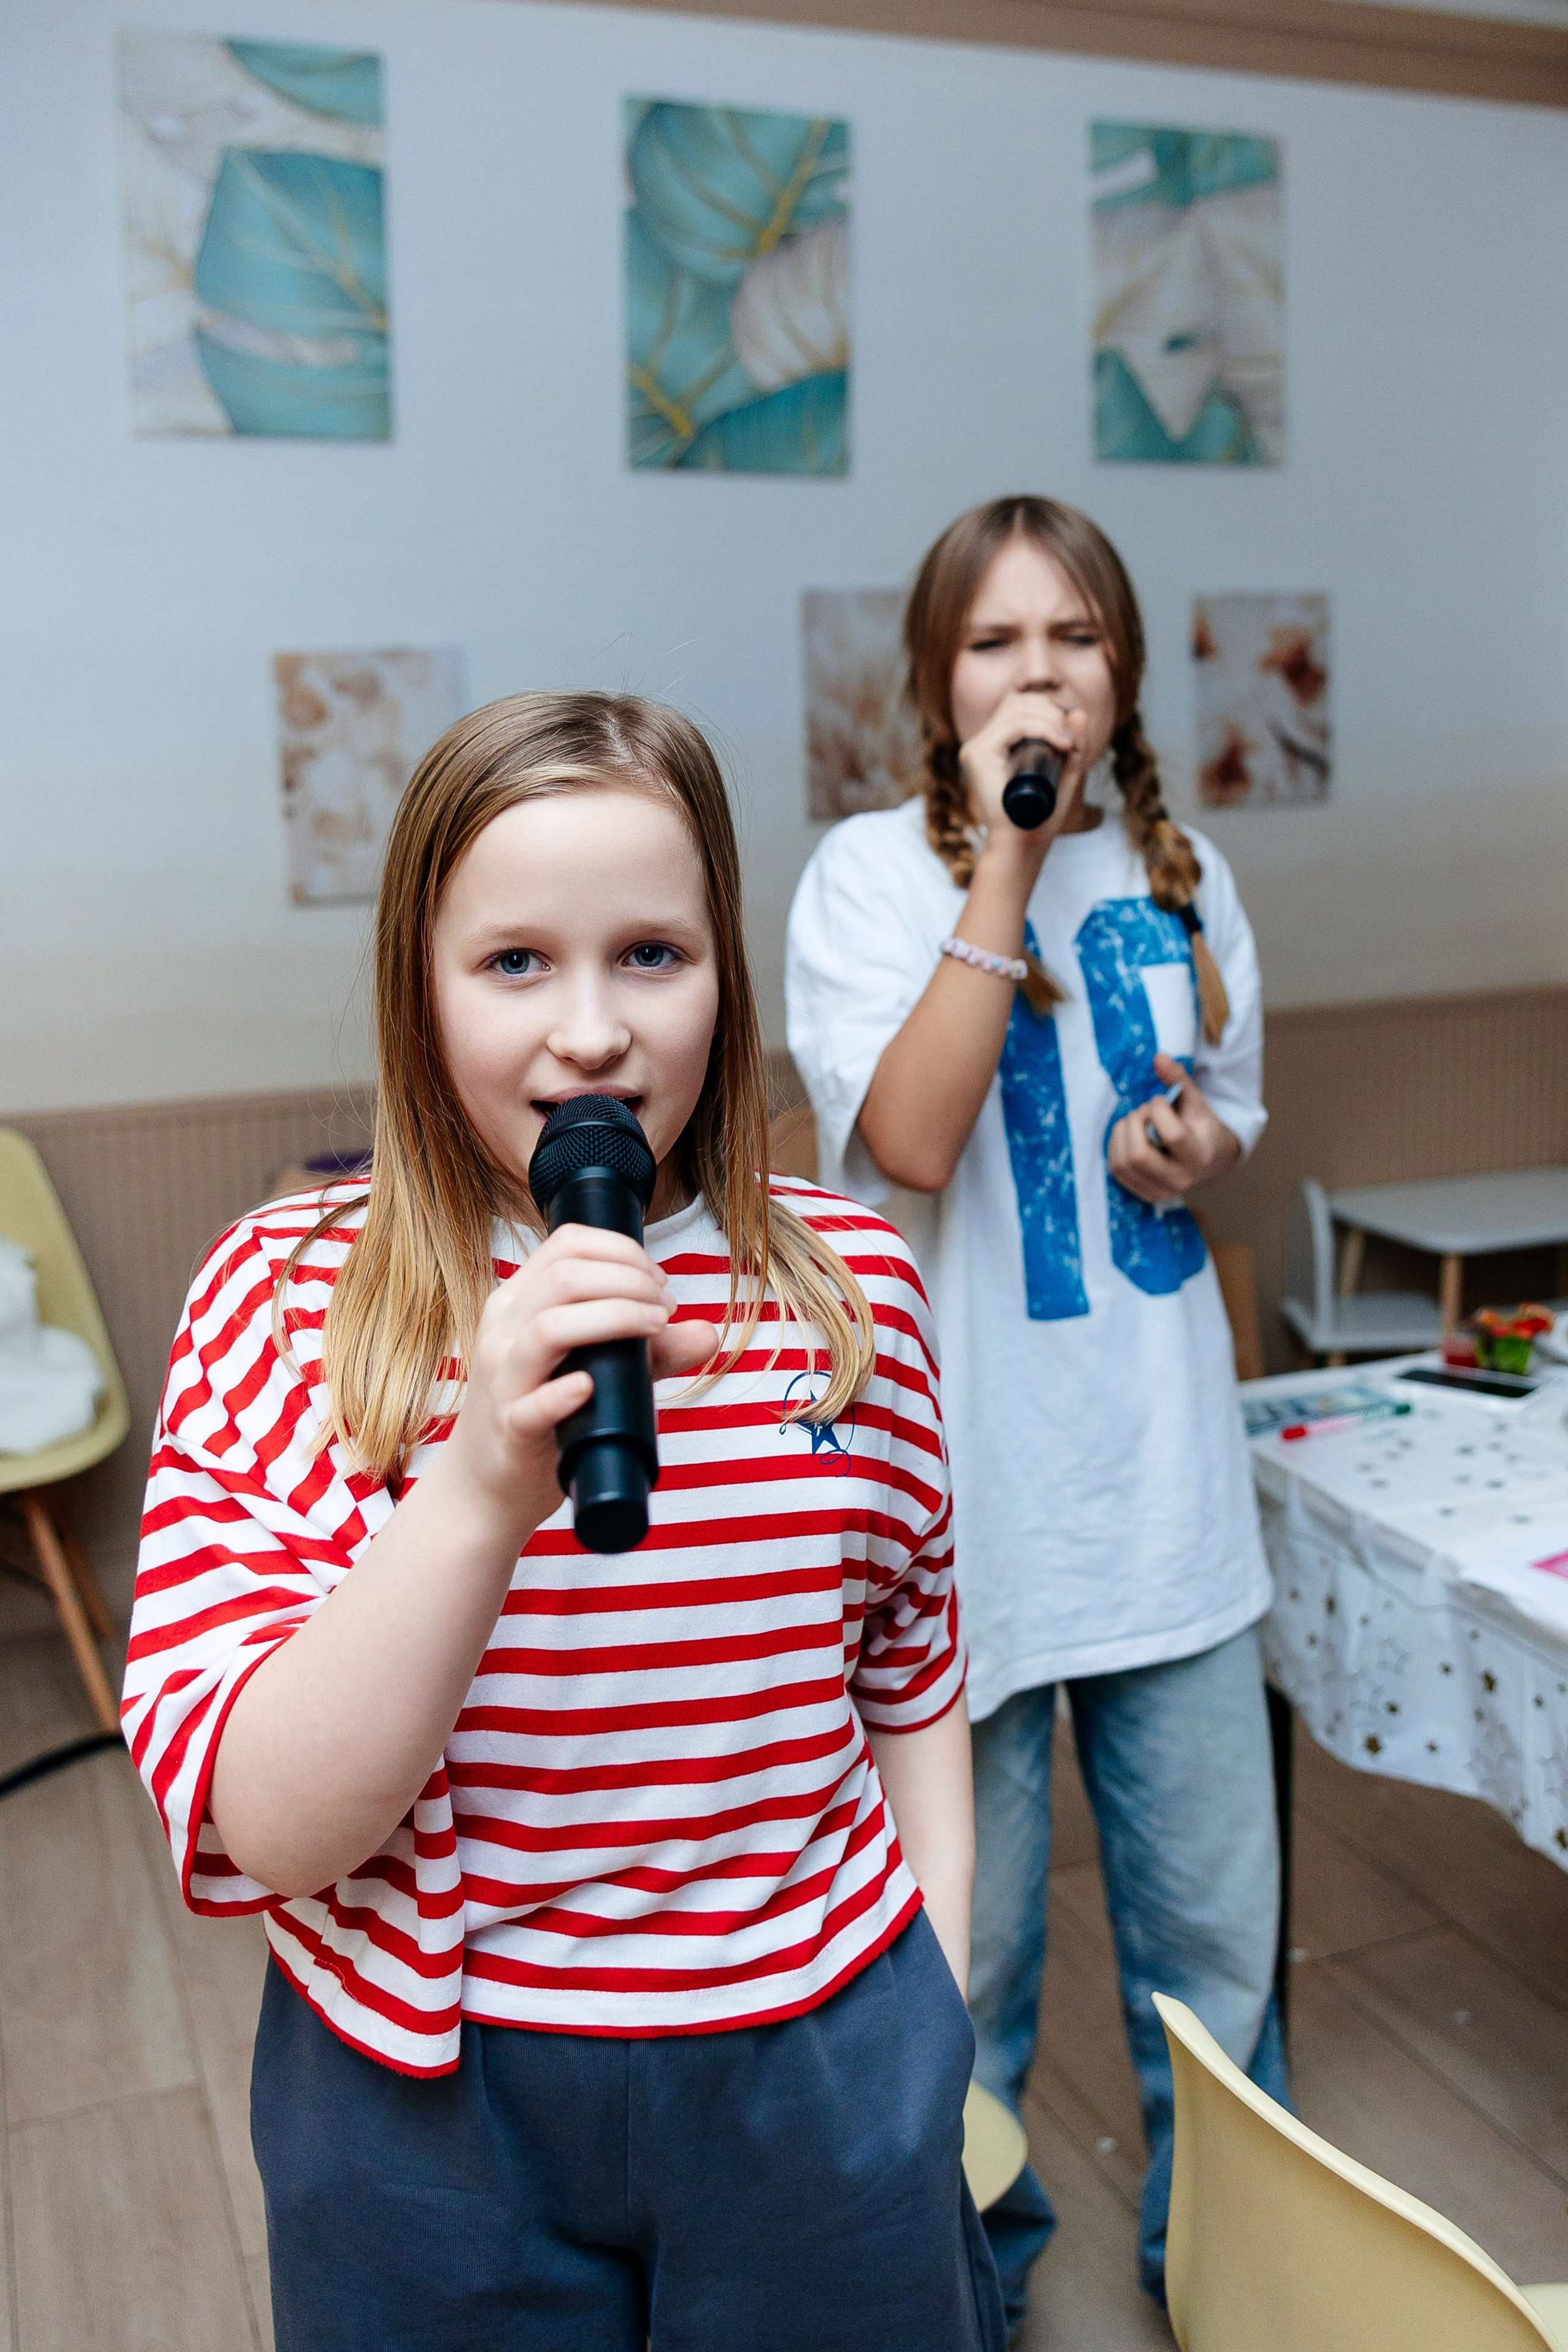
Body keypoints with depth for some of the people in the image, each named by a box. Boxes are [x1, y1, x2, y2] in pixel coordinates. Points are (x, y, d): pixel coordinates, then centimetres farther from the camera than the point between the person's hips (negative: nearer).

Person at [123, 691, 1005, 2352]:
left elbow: (913, 1684, 6)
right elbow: (261, 1832, -19)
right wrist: (483, 1489, -32)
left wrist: (936, 2021, 3)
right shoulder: (285, 1297, -12)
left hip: (816, 2073, 2)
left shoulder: (850, 1282, -7)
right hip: (430, 2104, -1)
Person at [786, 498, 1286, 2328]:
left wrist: (1203, 1144, -5)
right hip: (970, 1476, -4)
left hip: (1166, 1473, 4)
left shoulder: (1174, 870, 6)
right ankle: (968, 2255, 39)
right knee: (967, 1935, 12)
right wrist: (1005, 860, -21)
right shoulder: (872, 872, -7)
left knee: (1214, 1917, 15)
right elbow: (912, 1140, -22)